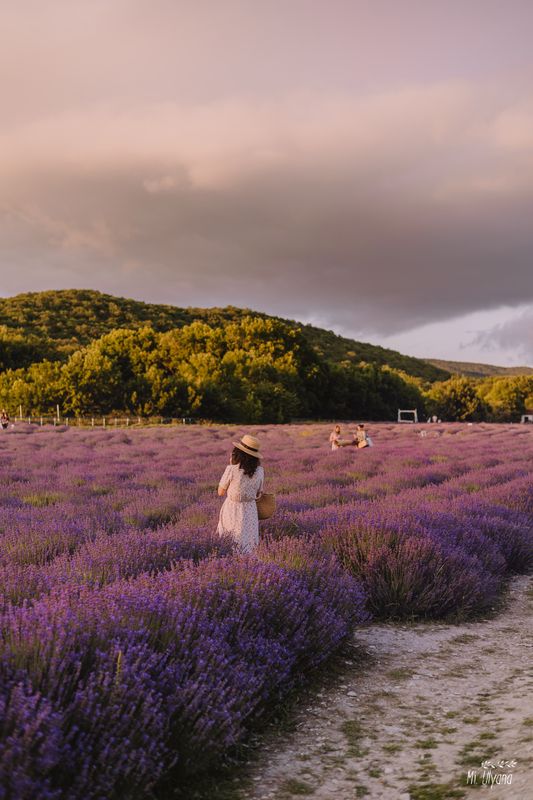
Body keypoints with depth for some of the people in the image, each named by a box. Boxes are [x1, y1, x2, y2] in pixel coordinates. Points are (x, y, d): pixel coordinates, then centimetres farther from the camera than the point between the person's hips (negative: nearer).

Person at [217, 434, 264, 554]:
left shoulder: (231, 469, -16)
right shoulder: (259, 471, -3)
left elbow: (221, 492, -4)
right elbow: (258, 494, 8)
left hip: (232, 510, -3)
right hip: (250, 511, 3)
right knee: (248, 546, 13)